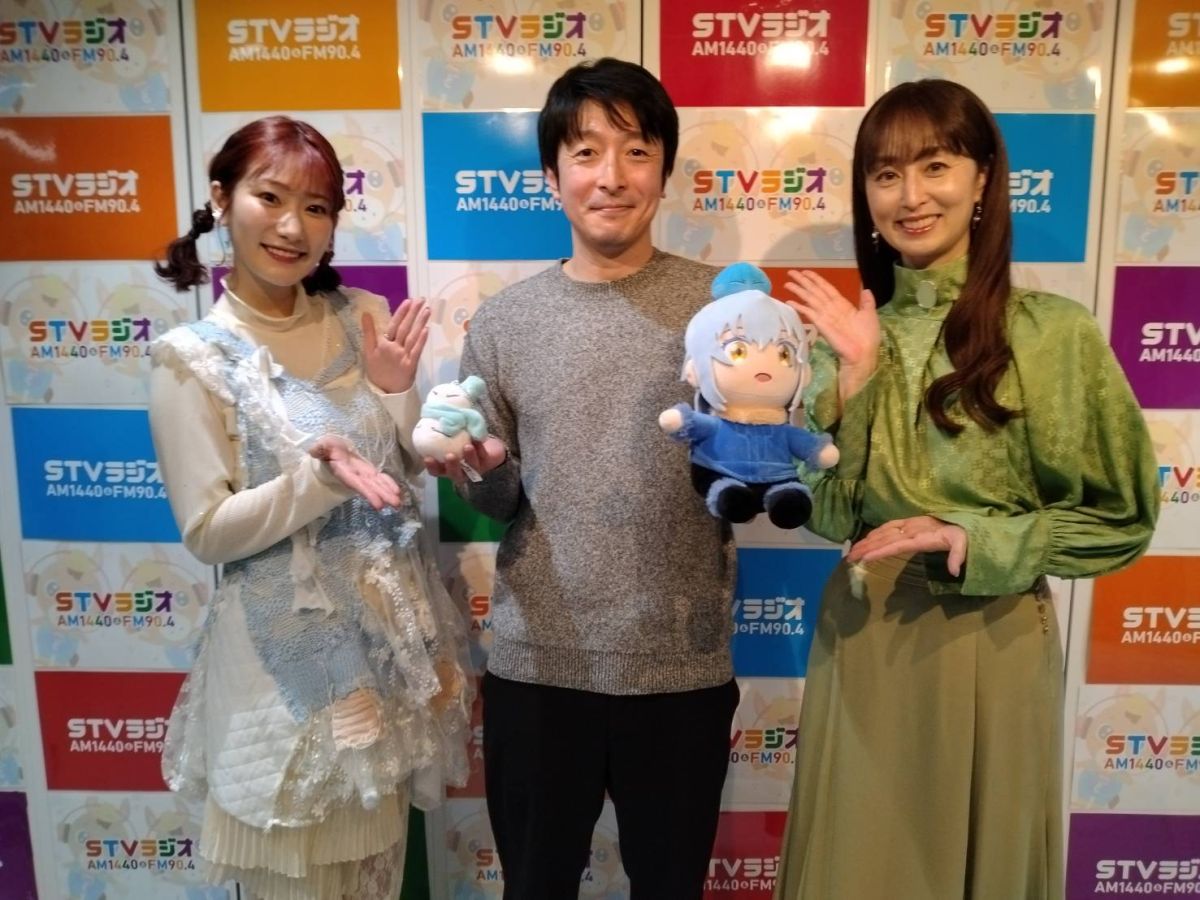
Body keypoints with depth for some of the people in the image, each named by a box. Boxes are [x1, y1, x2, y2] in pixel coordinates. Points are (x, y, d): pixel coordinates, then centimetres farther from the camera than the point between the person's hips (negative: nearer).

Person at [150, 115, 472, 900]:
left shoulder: (363, 319, 1)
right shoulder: (193, 357, -11)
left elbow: (410, 476, 3)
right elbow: (207, 531, -13)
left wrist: (394, 393, -14)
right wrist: (319, 480, -26)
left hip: (395, 626, 4)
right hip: (291, 646, -4)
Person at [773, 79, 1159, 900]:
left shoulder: (1054, 332, -9)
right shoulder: (852, 331, 1)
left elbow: (1121, 518, -5)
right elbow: (829, 512, -4)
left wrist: (976, 542, -18)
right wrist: (854, 377, -14)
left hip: (990, 643, -3)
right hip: (863, 638, 3)